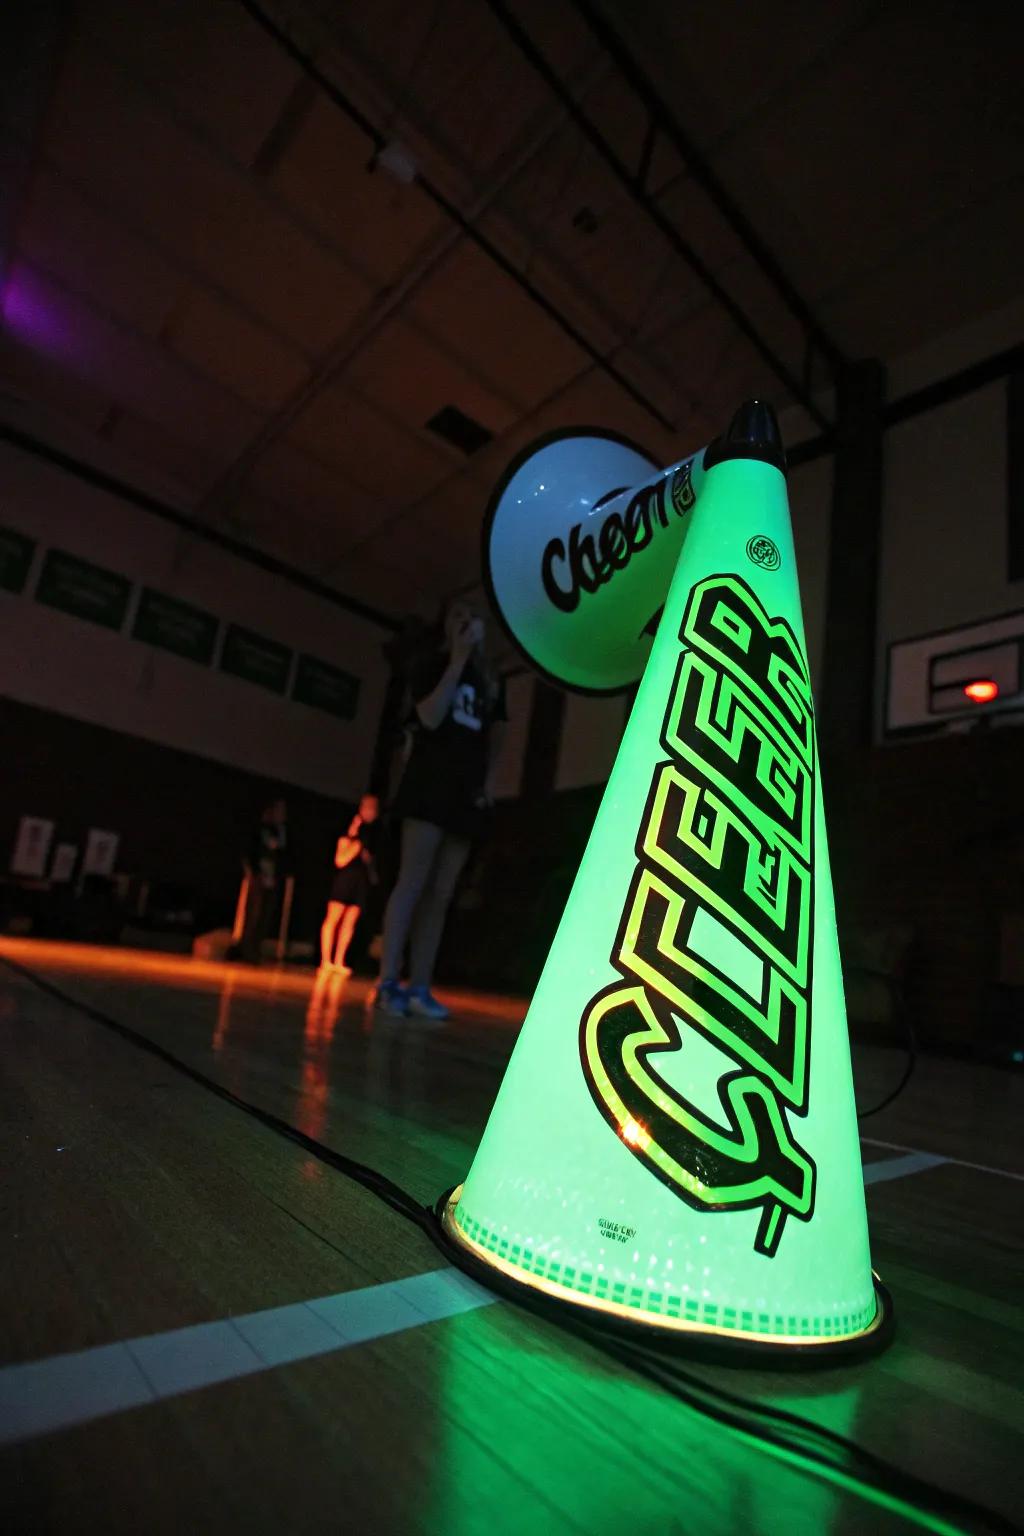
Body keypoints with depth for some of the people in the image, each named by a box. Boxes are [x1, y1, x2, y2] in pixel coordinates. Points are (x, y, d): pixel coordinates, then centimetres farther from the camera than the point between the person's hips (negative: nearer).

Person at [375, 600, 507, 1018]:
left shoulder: (490, 680, 20)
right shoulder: (431, 663, 7)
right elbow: (430, 717, -10)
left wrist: (490, 778, 6)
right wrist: (458, 659, -8)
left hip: (467, 789, 5)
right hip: (431, 780, -5)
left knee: (441, 894, 1)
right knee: (412, 882, -13)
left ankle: (419, 987, 3)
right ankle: (388, 983, -10)